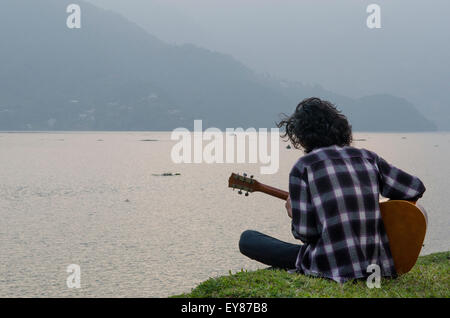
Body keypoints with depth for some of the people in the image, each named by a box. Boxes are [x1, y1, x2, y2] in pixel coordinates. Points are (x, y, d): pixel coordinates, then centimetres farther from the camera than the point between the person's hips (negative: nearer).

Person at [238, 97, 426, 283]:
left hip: (333, 266, -6)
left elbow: (304, 233, -10)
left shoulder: (303, 167, -7)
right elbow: (416, 188, 7)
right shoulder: (367, 157, 6)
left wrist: (294, 215, 13)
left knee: (247, 239, 9)